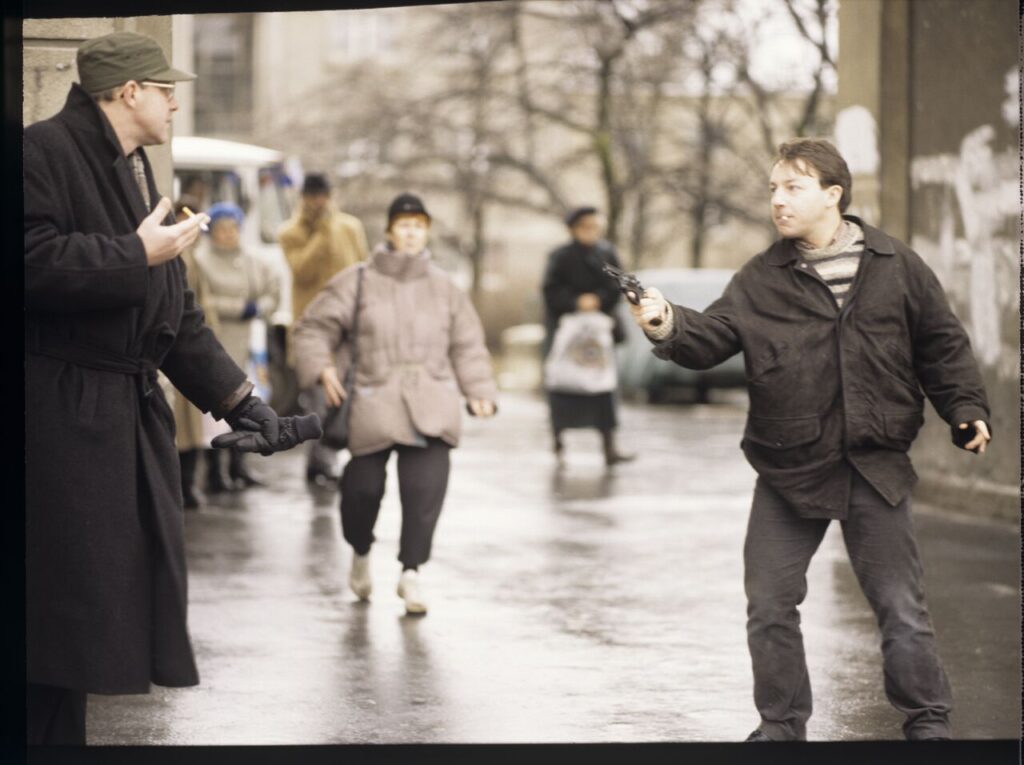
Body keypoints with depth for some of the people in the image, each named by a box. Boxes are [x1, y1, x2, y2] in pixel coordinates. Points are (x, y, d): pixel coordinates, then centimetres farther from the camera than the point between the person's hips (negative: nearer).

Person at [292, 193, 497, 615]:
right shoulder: (358, 281, 4)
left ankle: (411, 572, -7)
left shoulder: (443, 287, 12)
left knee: (426, 486, -14)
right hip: (374, 402, -1)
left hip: (430, 403, 1)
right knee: (364, 485, 0)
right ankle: (361, 553, 30)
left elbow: (467, 344, 16)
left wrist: (479, 391, 5)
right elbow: (314, 326, 7)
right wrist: (323, 368, -8)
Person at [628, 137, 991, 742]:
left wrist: (966, 409, -3)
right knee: (770, 605, 4)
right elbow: (711, 338, -9)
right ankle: (782, 726, 19)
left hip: (876, 467, -2)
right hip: (789, 470, 2)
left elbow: (942, 346, 6)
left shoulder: (897, 268, 0)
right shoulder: (761, 280, 2)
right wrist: (669, 328, -29)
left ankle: (928, 721, 18)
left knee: (902, 608, 3)